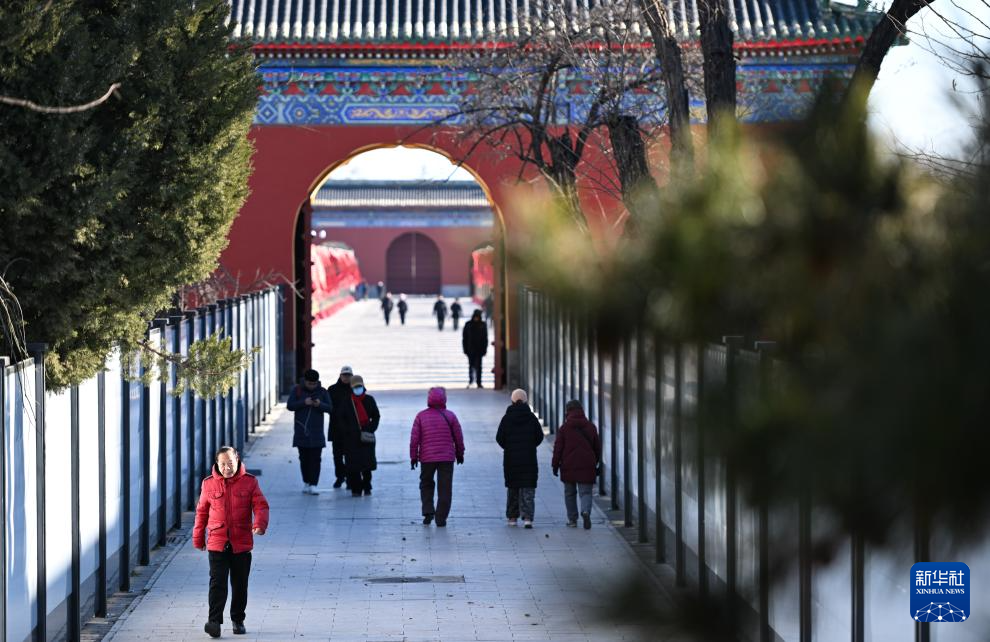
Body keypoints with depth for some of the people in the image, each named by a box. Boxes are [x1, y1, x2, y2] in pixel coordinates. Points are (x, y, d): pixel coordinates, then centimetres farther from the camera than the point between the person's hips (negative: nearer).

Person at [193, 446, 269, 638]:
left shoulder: (249, 482, -1)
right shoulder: (209, 484, 3)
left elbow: (261, 506, -5)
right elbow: (201, 512, 12)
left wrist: (259, 524, -26)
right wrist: (198, 538, 15)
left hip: (242, 543, 0)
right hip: (217, 543, 0)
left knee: (240, 584, 9)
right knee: (217, 582, -10)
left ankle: (238, 620, 23)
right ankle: (214, 621, -15)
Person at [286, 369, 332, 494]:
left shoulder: (322, 392, 4)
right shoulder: (297, 390, 2)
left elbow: (330, 408, 0)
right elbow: (289, 405, -5)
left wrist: (320, 404, -20)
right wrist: (303, 402, -18)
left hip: (317, 432, 0)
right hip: (301, 431, 0)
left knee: (315, 459, -7)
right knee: (304, 459, 6)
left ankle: (313, 485, -10)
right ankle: (306, 483, 19)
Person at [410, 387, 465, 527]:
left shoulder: (421, 416, -3)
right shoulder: (450, 416, -3)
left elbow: (414, 438, -4)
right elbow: (458, 437, 3)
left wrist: (413, 456, 6)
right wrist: (460, 453, 18)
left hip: (427, 458, 1)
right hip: (447, 458, -1)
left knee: (426, 484, 19)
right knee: (445, 489, 5)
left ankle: (428, 511, 4)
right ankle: (441, 518, 2)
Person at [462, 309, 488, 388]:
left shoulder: (483, 325, 3)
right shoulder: (468, 325, 2)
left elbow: (485, 338, 6)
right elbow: (464, 337, 4)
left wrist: (484, 349, 1)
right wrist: (465, 349, -1)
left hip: (479, 349, 0)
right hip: (470, 349, 0)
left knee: (478, 366, 2)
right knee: (471, 365, 1)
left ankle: (478, 382, 6)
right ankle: (470, 381, 7)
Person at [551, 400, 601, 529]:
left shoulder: (564, 428, -3)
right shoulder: (591, 427, 6)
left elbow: (558, 448, -3)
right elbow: (597, 447, 12)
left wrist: (555, 465, 5)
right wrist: (596, 464, 23)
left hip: (569, 466, -1)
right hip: (587, 466, 1)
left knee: (570, 493, 13)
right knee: (585, 492, 1)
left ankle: (572, 519, 16)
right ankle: (586, 511, -26)